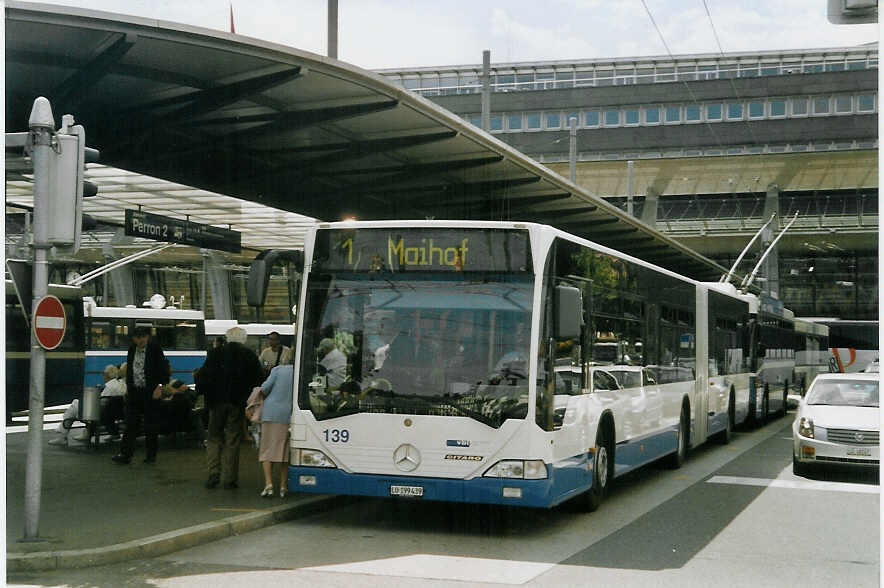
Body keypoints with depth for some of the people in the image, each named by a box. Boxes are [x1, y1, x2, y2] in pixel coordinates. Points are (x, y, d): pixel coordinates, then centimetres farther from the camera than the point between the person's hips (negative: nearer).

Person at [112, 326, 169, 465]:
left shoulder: (155, 348, -7)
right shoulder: (132, 349, 10)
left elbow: (164, 368, -8)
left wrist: (160, 386, -15)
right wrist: (128, 386, 16)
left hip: (150, 392, -5)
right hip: (134, 391, 5)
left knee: (150, 425, 2)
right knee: (131, 424, 2)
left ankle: (151, 455, 11)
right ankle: (125, 454, 2)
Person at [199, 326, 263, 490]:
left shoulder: (215, 354, 0)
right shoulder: (249, 356, -2)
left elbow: (203, 377, 0)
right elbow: (259, 379, 0)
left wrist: (204, 393, 12)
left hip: (217, 402, 0)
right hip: (238, 403, 0)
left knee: (214, 437, 13)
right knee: (233, 441, 4)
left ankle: (214, 472, 0)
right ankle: (230, 479, 5)